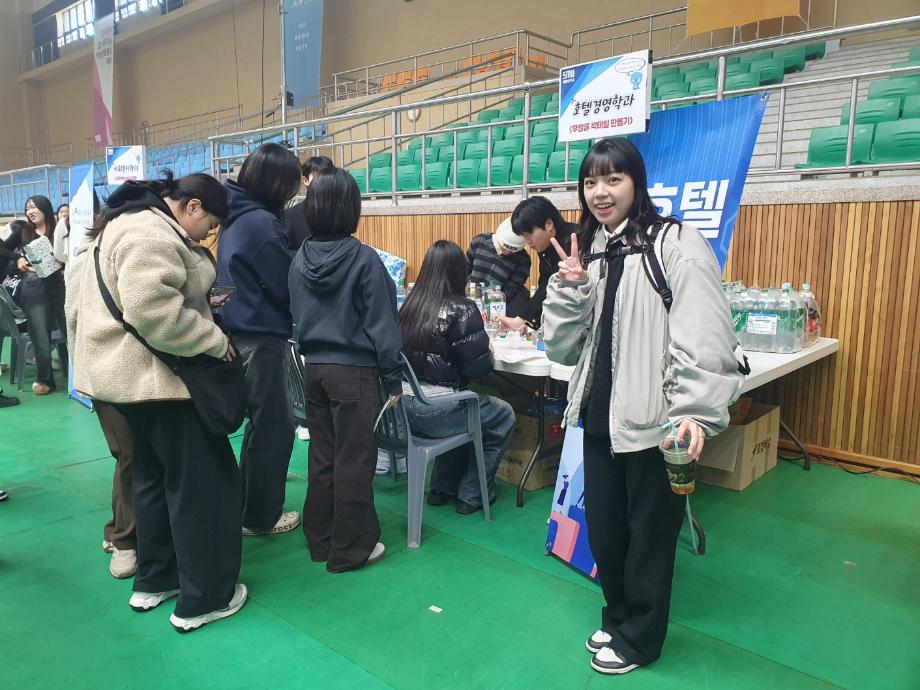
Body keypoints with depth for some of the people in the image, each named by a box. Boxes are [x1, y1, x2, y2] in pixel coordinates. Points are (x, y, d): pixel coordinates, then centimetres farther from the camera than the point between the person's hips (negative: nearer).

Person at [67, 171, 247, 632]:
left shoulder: (126, 224, 17)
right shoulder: (152, 234, -19)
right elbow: (156, 314, -30)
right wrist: (215, 340, -19)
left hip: (124, 372, 11)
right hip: (153, 376, -11)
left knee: (154, 475, 19)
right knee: (201, 481, -1)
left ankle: (154, 580, 31)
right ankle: (203, 598, 9)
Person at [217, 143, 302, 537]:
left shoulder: (234, 219, 10)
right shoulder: (263, 223, -18)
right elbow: (288, 289, -15)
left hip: (237, 333, 9)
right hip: (260, 337, -9)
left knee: (260, 423, 20)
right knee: (274, 427, 4)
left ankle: (246, 507, 33)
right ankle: (261, 517, 17)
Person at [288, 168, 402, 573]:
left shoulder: (300, 259, 4)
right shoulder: (363, 259, -14)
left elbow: (296, 315, 13)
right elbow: (381, 324, -12)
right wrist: (393, 378, -5)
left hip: (313, 368, 6)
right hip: (353, 370, -6)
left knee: (322, 457, 16)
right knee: (353, 461, 4)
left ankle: (320, 540, 28)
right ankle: (350, 549, 15)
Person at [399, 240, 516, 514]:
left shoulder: (410, 304, 4)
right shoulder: (461, 309, -13)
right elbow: (478, 368, -12)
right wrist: (489, 353, 9)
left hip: (402, 407, 7)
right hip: (435, 412, -7)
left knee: (468, 407, 33)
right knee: (503, 416, 18)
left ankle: (442, 488, 35)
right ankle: (471, 495, 25)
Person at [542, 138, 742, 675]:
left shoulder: (676, 244, -11)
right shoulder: (588, 253, 9)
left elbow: (705, 337, -20)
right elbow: (563, 348, 7)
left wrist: (695, 412, -29)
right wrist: (570, 288, -7)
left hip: (655, 421, -6)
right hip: (601, 416, 7)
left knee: (650, 531, 11)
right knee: (603, 525, 19)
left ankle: (639, 637, 34)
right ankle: (619, 617, 43)